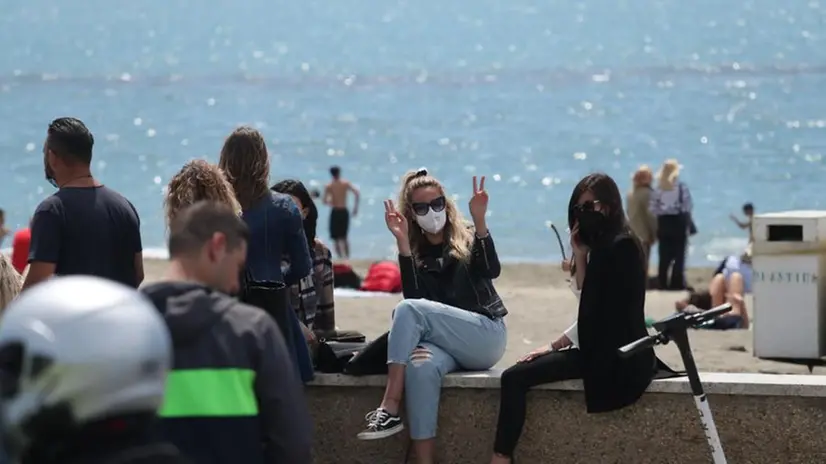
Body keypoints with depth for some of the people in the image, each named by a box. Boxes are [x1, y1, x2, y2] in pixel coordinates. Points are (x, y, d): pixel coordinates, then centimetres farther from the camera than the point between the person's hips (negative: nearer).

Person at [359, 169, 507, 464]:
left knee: (408, 309, -25)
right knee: (421, 366, -35)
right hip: (446, 345, 2)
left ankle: (390, 409, -31)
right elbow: (413, 295, -6)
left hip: (486, 337, -2)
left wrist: (479, 220, -25)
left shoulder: (468, 239, 7)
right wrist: (402, 243, -11)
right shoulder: (415, 253, 13)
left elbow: (492, 271, -14)